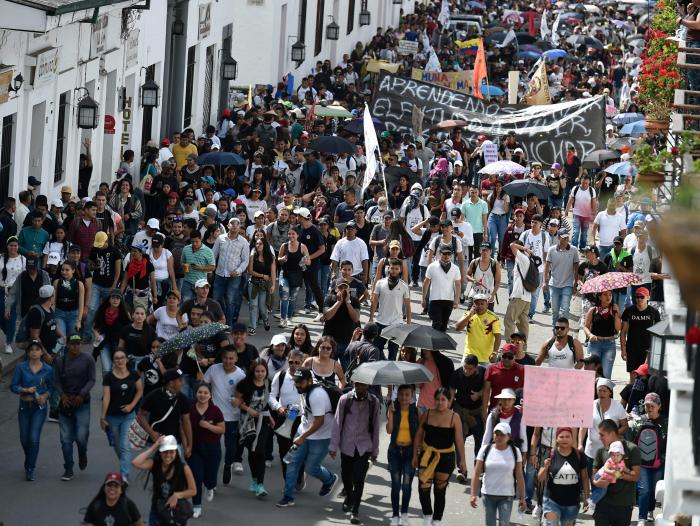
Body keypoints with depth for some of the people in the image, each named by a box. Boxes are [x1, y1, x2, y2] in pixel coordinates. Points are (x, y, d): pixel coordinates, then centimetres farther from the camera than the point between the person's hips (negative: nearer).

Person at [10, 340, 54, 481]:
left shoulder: (48, 369, -2)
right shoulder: (21, 367, -4)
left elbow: (51, 387, 8)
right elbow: (13, 386, -4)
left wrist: (45, 396, -11)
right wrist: (26, 390, -20)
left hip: (39, 407, -1)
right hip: (24, 406, 1)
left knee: (34, 438, -13)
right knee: (24, 439, 11)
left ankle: (30, 469, -5)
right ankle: (29, 462, 40)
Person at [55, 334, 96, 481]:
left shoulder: (87, 360, -1)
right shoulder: (60, 361, 5)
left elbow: (91, 380, -3)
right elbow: (57, 381, 7)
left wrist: (82, 395, -14)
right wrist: (63, 396, -9)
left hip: (82, 403, -2)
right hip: (65, 403, 2)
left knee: (81, 436, -11)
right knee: (66, 439, 1)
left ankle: (82, 455, 24)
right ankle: (68, 470, 9)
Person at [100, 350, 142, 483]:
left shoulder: (133, 375, -2)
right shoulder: (108, 377, -7)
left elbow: (140, 391, 10)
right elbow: (106, 397, -10)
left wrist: (132, 405, -4)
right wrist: (102, 417, -13)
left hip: (129, 415, 0)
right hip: (112, 416, 1)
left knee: (126, 446, -11)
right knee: (117, 447, 15)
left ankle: (124, 476, -14)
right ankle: (125, 466, 41)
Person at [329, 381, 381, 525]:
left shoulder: (374, 402, -2)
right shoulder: (345, 400, -6)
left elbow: (375, 426, 4)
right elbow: (337, 423, -2)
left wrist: (375, 450, 8)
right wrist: (334, 446, -3)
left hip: (364, 447, -1)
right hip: (347, 445, 1)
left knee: (359, 479, -9)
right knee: (346, 475, 14)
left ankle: (355, 511, -4)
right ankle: (349, 498, 43)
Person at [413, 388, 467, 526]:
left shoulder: (454, 418, -5)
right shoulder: (426, 415, 0)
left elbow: (459, 440, -3)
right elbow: (419, 436, 7)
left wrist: (462, 460, -5)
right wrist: (415, 455, 7)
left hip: (446, 456, -1)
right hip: (427, 455, 1)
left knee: (440, 490, 8)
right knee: (423, 487, -9)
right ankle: (427, 514, 15)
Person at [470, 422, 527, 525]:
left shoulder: (515, 452, -1)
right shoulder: (485, 450, -1)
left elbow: (519, 477, 0)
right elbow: (476, 474, -1)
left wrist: (522, 498, -2)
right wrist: (473, 494, -8)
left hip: (506, 496, -1)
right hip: (488, 494, 1)